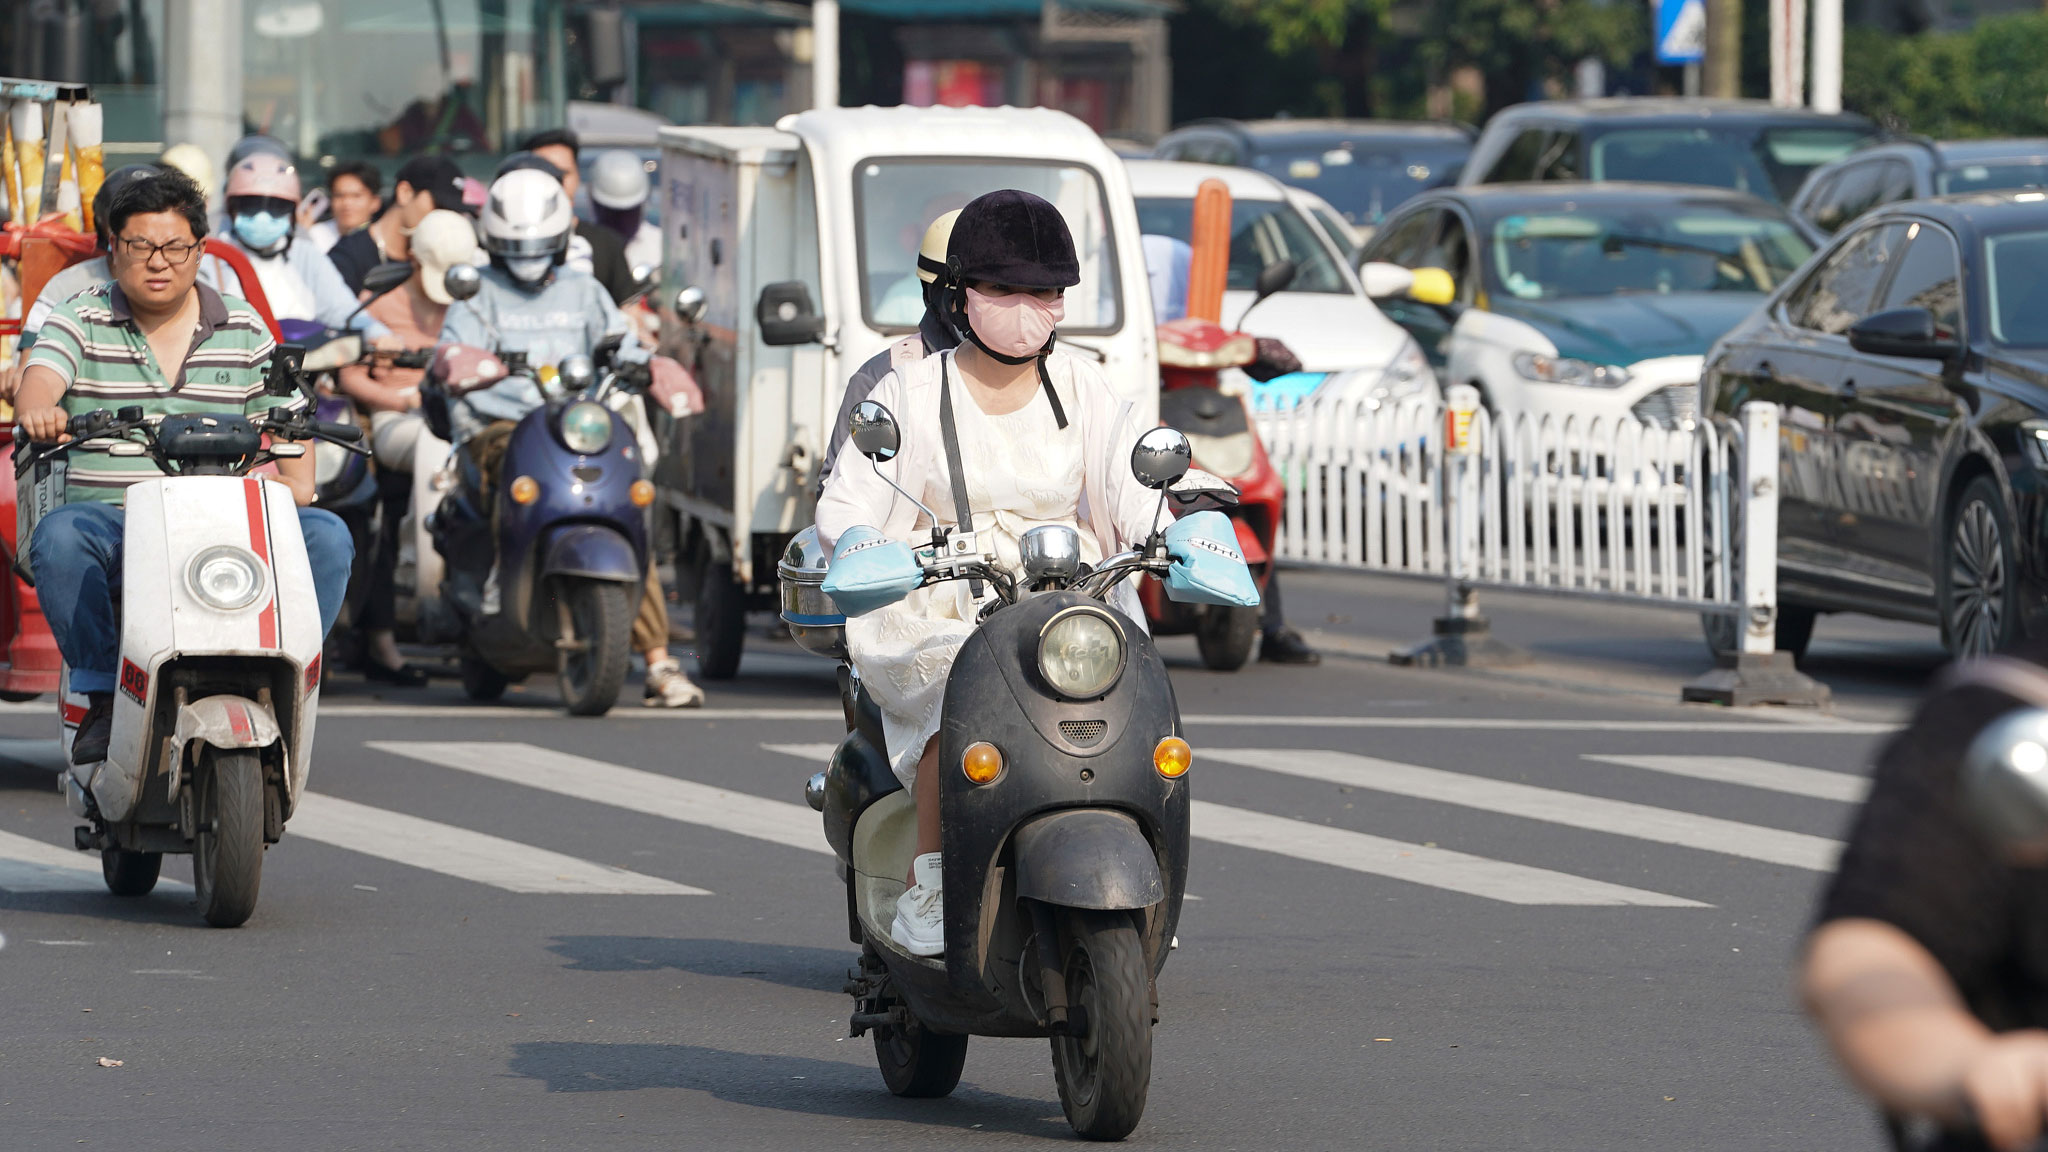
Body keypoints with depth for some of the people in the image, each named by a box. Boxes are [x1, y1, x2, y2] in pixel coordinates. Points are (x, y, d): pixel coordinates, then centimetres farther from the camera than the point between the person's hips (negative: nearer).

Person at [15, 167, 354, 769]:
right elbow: (41, 379, -13)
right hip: (108, 512, -2)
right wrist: (39, 411, -39)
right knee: (59, 538, -35)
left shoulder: (244, 329, 13)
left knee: (327, 537, -21)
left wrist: (297, 478, -7)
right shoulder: (81, 320, 5)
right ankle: (102, 696, -23)